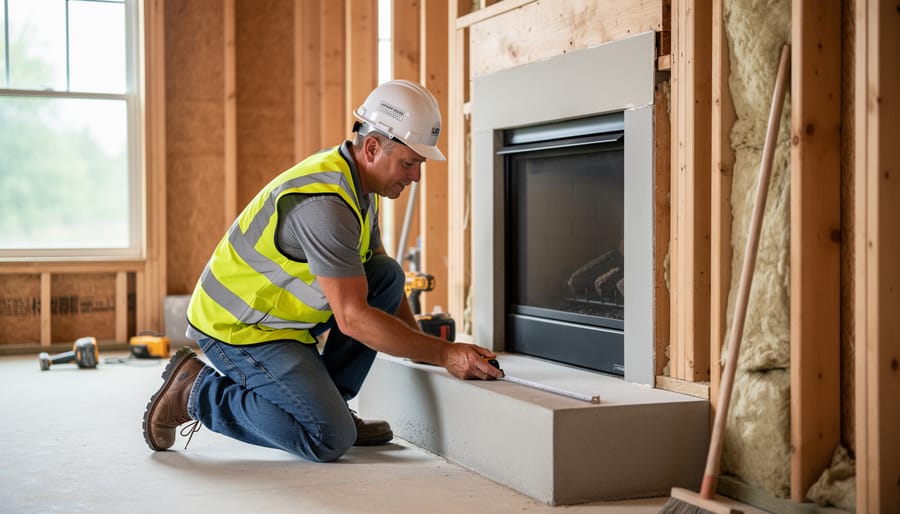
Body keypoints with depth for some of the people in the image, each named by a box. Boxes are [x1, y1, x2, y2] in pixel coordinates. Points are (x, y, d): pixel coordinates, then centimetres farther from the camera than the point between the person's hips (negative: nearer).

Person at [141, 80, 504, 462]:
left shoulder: (355, 183, 4)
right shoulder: (325, 204, -28)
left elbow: (382, 282, 12)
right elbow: (353, 318, -28)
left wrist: (423, 348, 1)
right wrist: (444, 353, -23)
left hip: (279, 314, 9)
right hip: (237, 329, -9)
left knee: (388, 274, -2)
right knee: (331, 440, -17)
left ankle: (325, 400, 5)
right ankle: (195, 392, -2)